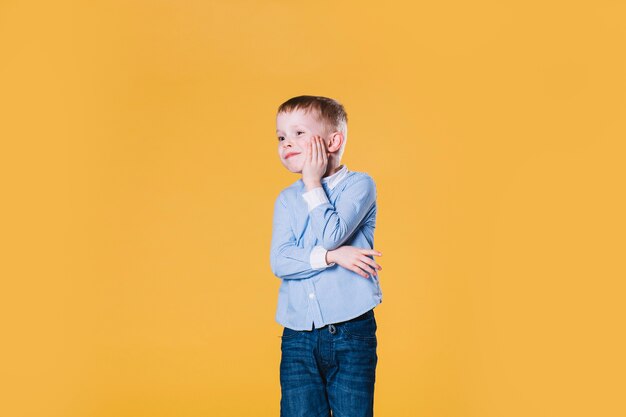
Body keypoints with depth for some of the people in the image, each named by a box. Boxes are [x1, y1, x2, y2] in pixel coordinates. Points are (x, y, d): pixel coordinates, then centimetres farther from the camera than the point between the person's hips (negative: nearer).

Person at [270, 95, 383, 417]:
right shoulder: (287, 200, 8)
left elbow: (331, 235, -18)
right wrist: (332, 257, -17)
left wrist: (313, 184, -9)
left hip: (351, 332, -3)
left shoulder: (359, 184, -2)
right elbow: (280, 261, -5)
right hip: (298, 336, 4)